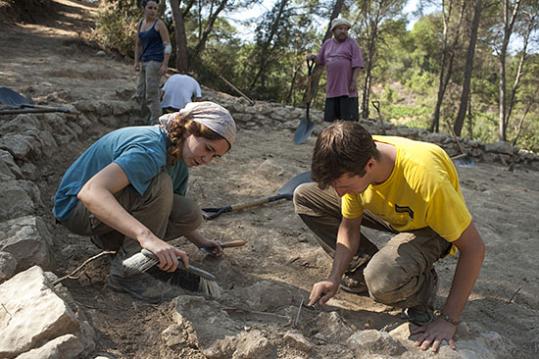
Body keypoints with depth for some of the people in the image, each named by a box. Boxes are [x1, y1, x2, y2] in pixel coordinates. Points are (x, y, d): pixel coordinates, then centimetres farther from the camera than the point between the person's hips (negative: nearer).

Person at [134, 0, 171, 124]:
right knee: (141, 93, 10)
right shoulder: (140, 23, 14)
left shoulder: (159, 24, -5)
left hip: (156, 61, -8)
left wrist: (165, 65, -18)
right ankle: (150, 117, 24)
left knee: (151, 94, -11)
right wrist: (136, 62, 11)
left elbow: (168, 45, -10)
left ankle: (156, 124, -6)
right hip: (145, 62, 8)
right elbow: (138, 44, 19)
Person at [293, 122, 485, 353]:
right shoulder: (354, 162, -24)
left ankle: (423, 285, -1)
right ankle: (365, 272, 0)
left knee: (382, 282, -38)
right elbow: (349, 226, -7)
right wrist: (335, 278, -17)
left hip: (428, 228, -6)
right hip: (388, 212, 6)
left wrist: (448, 320, -27)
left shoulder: (425, 178, -41)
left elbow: (474, 249, -30)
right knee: (304, 197, -8)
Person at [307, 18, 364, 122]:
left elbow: (357, 63, -6)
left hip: (347, 86, -4)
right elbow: (320, 60, 21)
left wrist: (354, 80, -15)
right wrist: (312, 57, 1)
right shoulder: (327, 43, 14)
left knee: (349, 117, -8)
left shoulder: (352, 43, 1)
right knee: (330, 117, 4)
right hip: (333, 87, 5)